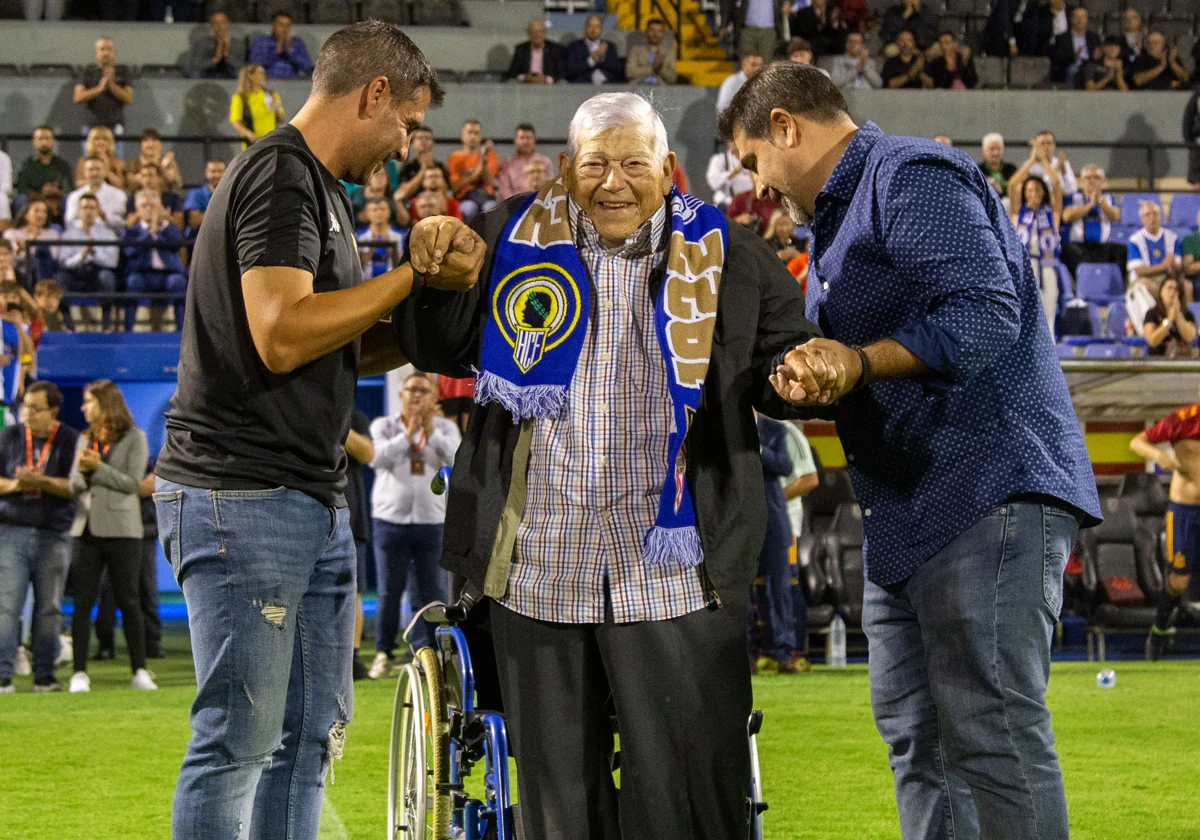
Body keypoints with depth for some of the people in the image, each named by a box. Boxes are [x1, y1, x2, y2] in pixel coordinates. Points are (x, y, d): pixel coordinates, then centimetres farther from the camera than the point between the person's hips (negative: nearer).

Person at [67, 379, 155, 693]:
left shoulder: (134, 438, 0)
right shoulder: (85, 439, 15)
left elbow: (131, 482, -9)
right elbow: (74, 485, 12)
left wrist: (97, 467, -13)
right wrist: (82, 470, -9)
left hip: (121, 529, -4)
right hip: (87, 527, 4)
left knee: (129, 602, -2)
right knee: (82, 602, -1)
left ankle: (140, 671, 3)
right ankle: (80, 673, 0)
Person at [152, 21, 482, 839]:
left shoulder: (319, 186, 20)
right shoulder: (281, 174, -12)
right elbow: (281, 335, -24)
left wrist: (435, 298, 5)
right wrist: (415, 273, -14)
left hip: (313, 503, 10)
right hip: (243, 497, -10)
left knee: (312, 731, 12)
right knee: (241, 734, -9)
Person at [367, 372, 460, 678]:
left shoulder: (445, 428, 8)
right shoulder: (384, 426, 5)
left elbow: (457, 460, -11)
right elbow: (377, 457, -14)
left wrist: (431, 433, -22)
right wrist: (408, 434, -22)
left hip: (432, 520, 1)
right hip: (391, 518, -1)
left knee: (431, 593, 0)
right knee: (389, 592, 2)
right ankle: (384, 653, 10)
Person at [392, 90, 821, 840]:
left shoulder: (723, 253, 5)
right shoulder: (513, 237, 7)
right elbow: (439, 350, 13)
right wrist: (438, 279, -8)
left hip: (672, 567, -2)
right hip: (539, 561, 2)